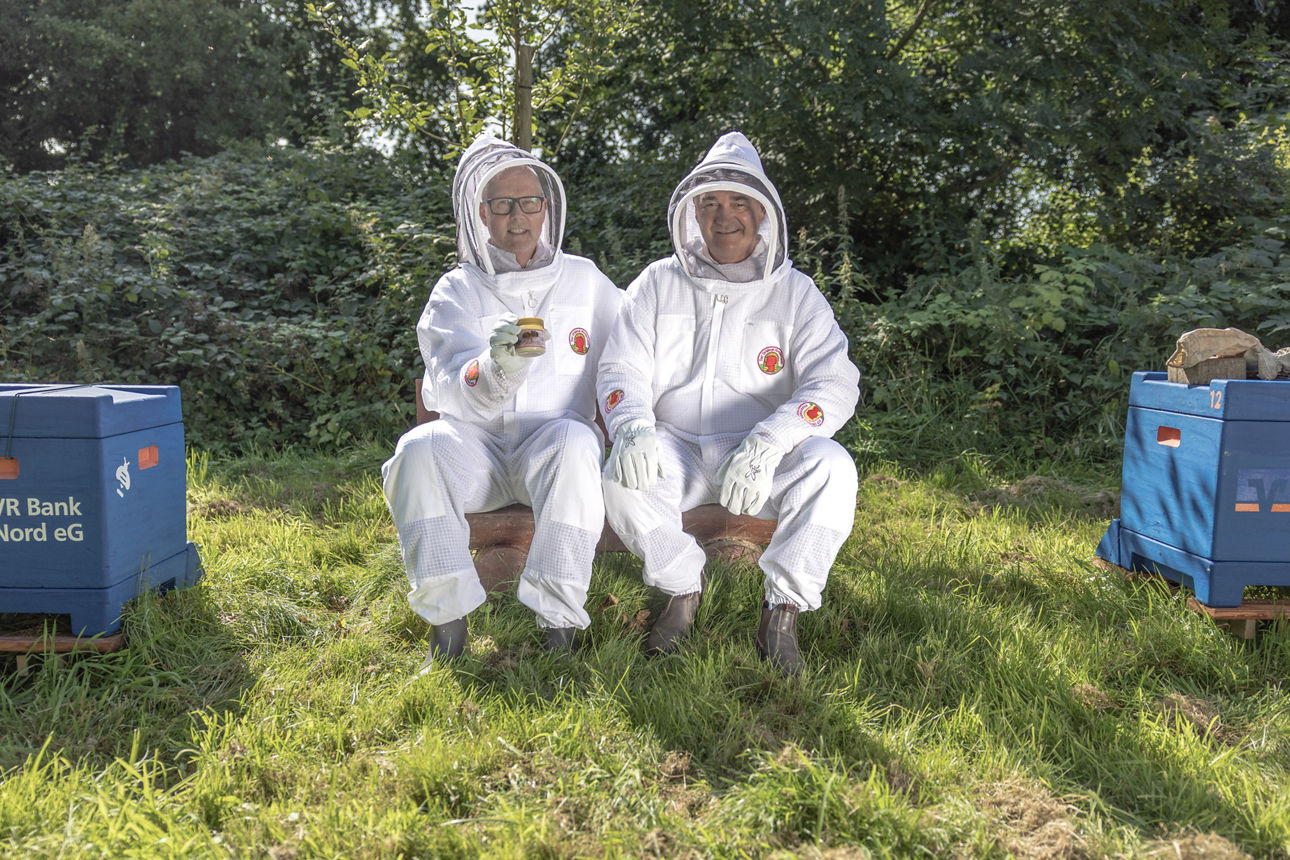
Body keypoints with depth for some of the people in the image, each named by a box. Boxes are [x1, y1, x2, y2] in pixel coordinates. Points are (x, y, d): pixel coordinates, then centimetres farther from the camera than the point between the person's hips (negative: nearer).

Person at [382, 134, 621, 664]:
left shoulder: (584, 280, 12)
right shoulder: (458, 290, 8)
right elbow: (446, 389, -7)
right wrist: (496, 368, -29)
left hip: (551, 444, 0)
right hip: (477, 445, 1)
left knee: (572, 443, -34)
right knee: (419, 449, -30)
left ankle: (559, 618, -29)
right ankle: (447, 616, -23)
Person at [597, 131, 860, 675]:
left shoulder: (794, 293, 3)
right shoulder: (658, 284, 9)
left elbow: (835, 384, -10)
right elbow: (622, 371, 4)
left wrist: (764, 445, -29)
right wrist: (633, 428, -22)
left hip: (763, 455, -1)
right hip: (676, 449, 1)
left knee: (831, 466, -30)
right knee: (623, 473, -30)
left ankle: (782, 614, -15)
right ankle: (682, 587, -3)